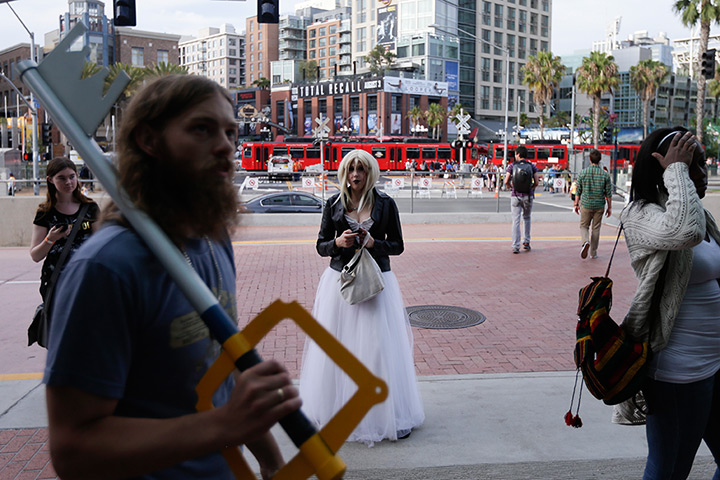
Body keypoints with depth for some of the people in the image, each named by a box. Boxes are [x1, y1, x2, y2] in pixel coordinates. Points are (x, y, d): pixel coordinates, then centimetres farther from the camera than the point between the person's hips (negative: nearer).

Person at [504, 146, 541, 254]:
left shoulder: (512, 166, -2)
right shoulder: (532, 167, 2)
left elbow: (506, 181, -8)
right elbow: (536, 182, -5)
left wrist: (509, 186, 15)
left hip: (516, 196, -1)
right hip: (528, 196, 1)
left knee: (516, 221, 1)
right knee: (526, 218, 22)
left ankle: (516, 247, -3)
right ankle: (526, 242, 19)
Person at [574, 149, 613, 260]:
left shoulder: (583, 173, -6)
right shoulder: (605, 175, -6)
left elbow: (578, 191, 0)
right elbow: (608, 193, -1)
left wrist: (576, 204, 12)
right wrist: (609, 207, 10)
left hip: (585, 204, 0)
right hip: (599, 205, 1)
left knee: (584, 226, 12)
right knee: (596, 229, 11)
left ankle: (585, 242, -18)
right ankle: (593, 253, 16)